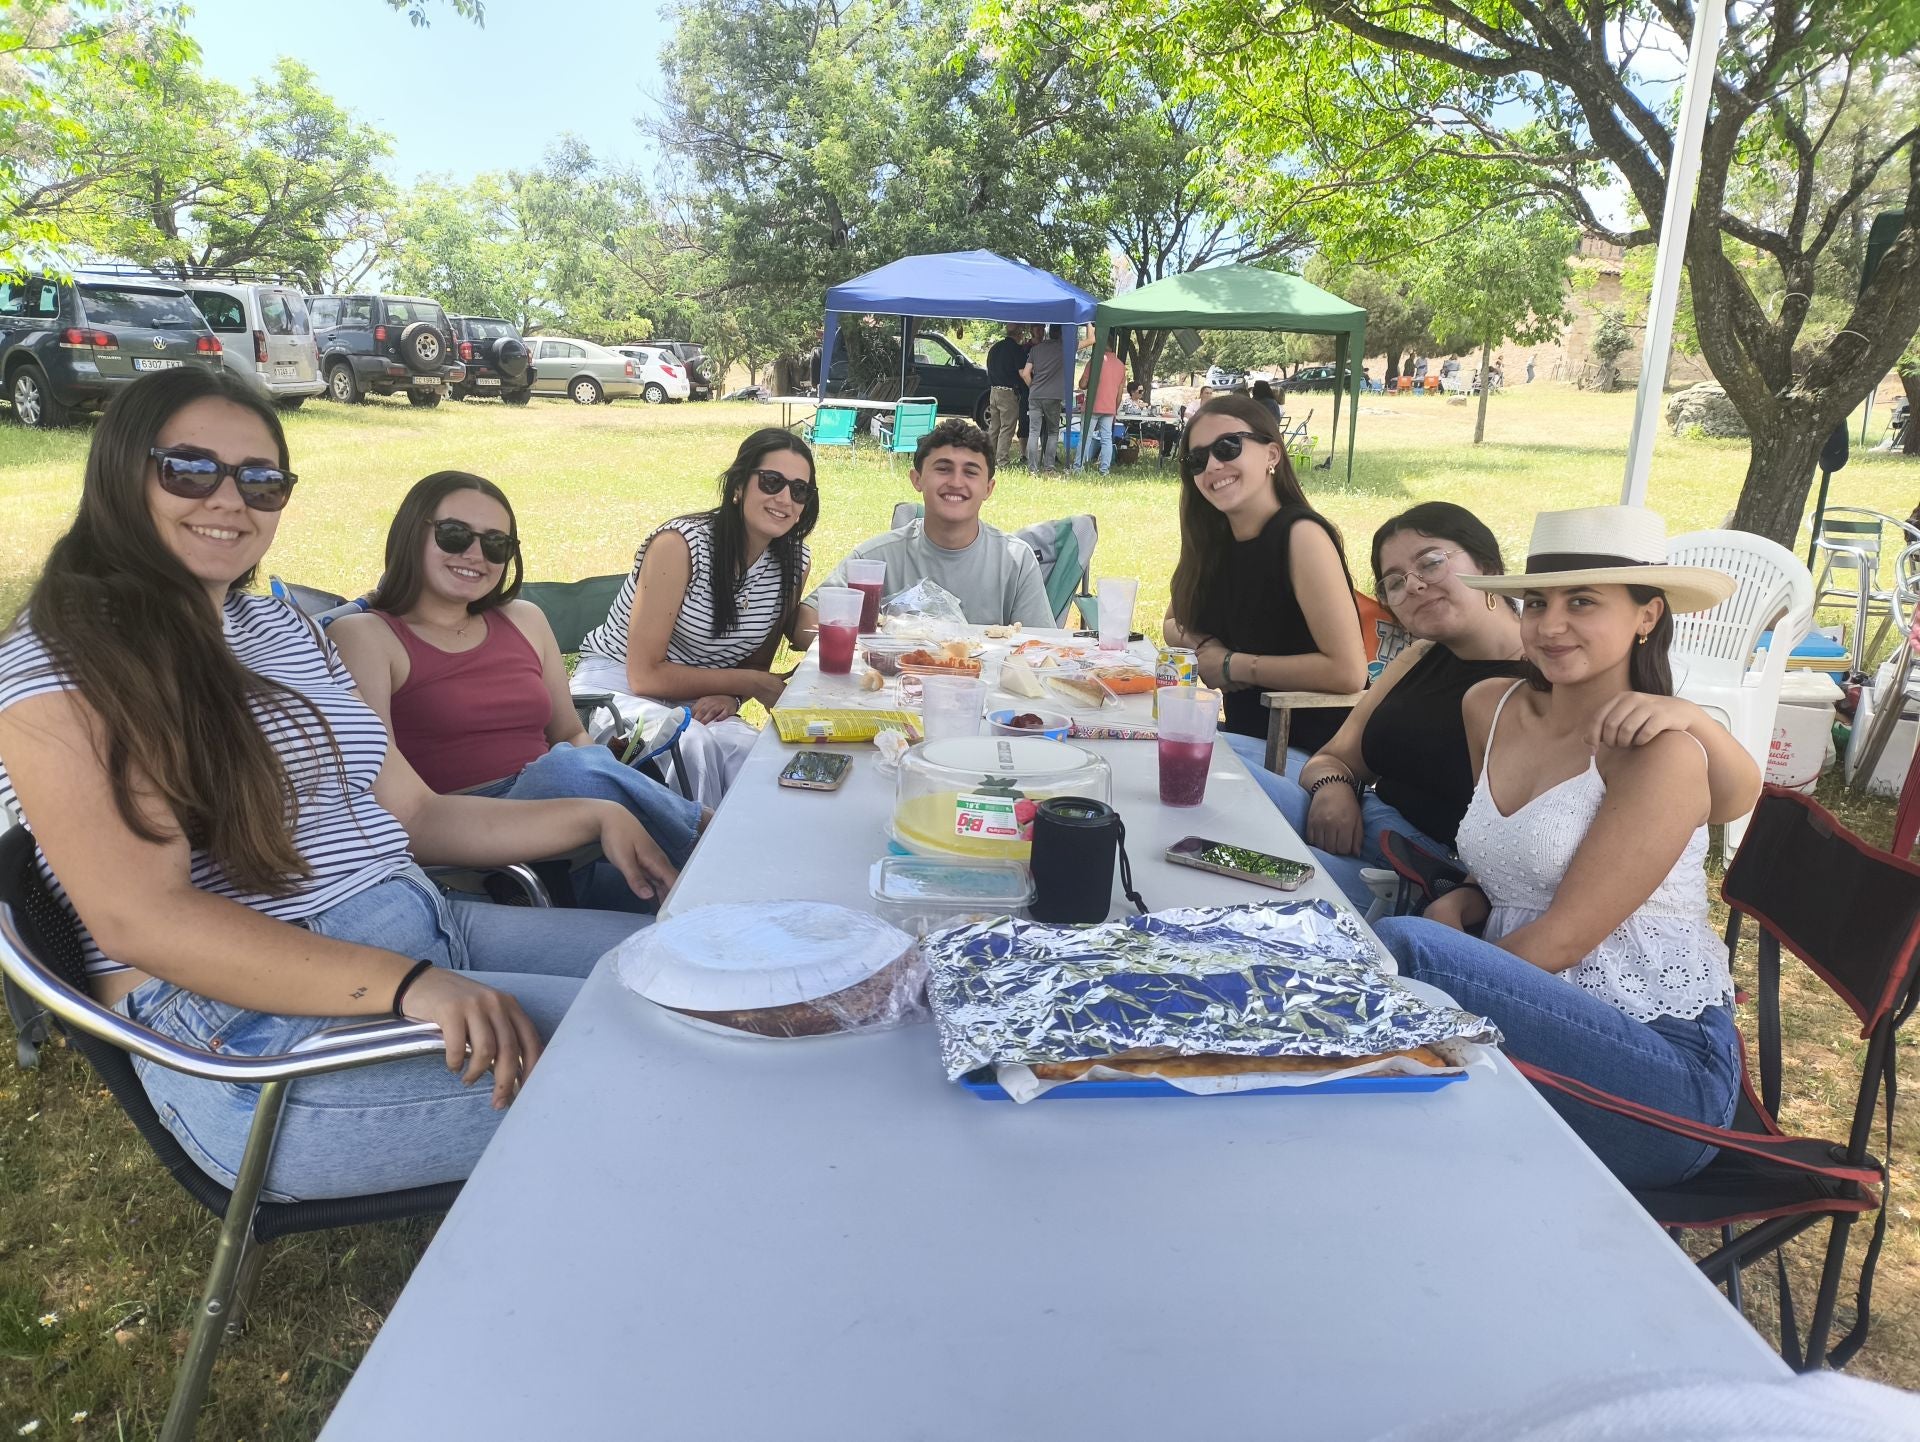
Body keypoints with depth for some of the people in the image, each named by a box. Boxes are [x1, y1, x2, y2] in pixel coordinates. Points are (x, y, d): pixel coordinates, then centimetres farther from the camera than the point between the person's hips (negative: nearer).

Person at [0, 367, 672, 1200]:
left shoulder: (286, 632, 18)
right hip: (246, 1022, -8)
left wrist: (592, 819, 6)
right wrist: (406, 984, -32)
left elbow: (411, 815, 19)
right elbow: (142, 918, -19)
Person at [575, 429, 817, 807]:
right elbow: (645, 675, -18)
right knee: (691, 744, -33)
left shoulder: (794, 562, -1)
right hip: (618, 687, -4)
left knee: (751, 750, -27)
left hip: (699, 704, 4)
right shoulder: (681, 543, -19)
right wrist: (750, 683, -16)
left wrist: (731, 695, -12)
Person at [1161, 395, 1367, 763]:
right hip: (1245, 736, 7)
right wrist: (1204, 647, -6)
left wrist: (1233, 665, -16)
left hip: (1308, 751, -7)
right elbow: (1175, 624, 17)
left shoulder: (1301, 534, -19)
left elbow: (1348, 671, -25)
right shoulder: (1212, 540, 3)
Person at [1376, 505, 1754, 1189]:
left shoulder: (1660, 751, -12)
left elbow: (1562, 939, -15)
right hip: (1547, 1021, 6)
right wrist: (1458, 907, -1)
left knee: (1403, 948, -27)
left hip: (1664, 1071, -5)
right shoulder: (1491, 707, 8)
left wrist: (1427, 961, -11)